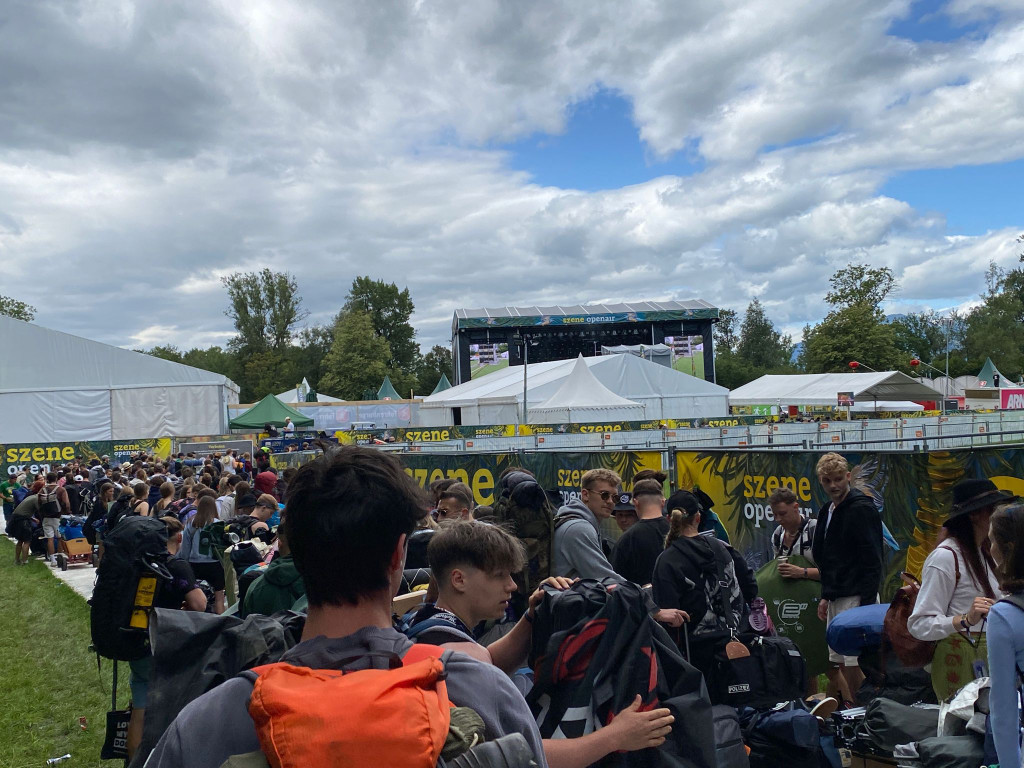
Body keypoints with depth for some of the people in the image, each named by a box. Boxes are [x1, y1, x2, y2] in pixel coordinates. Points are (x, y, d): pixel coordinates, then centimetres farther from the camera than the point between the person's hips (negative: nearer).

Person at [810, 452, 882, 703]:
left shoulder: (862, 509, -12)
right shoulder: (827, 512, 15)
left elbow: (872, 561, -17)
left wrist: (866, 605, -20)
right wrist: (825, 596, 17)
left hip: (857, 598, -9)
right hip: (836, 599, 9)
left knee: (854, 666, -6)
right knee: (836, 665, 12)